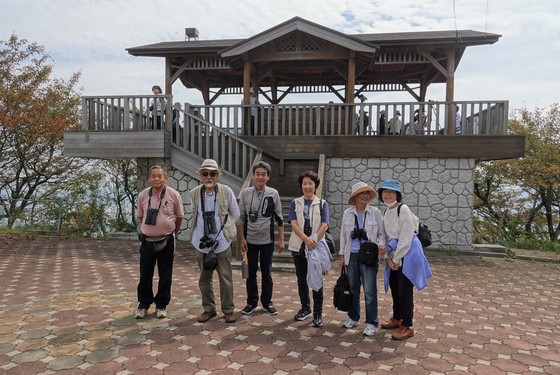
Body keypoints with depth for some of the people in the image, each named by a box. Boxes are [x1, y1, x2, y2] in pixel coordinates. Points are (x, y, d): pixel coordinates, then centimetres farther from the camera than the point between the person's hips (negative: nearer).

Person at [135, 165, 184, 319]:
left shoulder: (173, 195, -7)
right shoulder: (143, 195, 0)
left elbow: (179, 216, 4)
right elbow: (140, 217, 14)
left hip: (166, 241, -1)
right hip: (147, 241, 2)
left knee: (165, 276, 8)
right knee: (145, 275, 9)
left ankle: (161, 305, 24)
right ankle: (143, 304, 28)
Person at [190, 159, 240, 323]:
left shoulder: (226, 191, -8)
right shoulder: (195, 193, 1)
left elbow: (235, 214, 1)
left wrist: (226, 228, 2)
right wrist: (199, 229, 11)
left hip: (221, 242, -3)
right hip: (202, 242, 3)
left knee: (225, 277, 4)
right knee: (204, 278, 12)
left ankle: (228, 310, 18)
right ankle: (208, 309, 27)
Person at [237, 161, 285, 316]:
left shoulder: (273, 193, -4)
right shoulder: (245, 193, -3)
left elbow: (279, 218, 1)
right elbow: (241, 217, 2)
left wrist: (281, 239, -2)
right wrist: (241, 238, -3)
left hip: (267, 240, 0)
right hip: (250, 240, 1)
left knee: (267, 273, 10)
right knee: (250, 273, 11)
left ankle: (267, 302, 24)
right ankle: (251, 302, 24)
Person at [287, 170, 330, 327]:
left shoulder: (322, 204, 3)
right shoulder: (295, 203, 5)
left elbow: (324, 225, -7)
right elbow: (293, 223, -7)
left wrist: (314, 240, -21)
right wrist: (306, 239, -22)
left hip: (316, 247, -2)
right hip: (299, 247, 2)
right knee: (301, 279, 12)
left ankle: (318, 313, 12)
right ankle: (305, 308, 29)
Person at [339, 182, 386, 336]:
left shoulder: (375, 212, -3)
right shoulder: (348, 213, 3)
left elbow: (381, 233, 3)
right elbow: (343, 235, 9)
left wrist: (381, 245, -17)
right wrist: (342, 255, 8)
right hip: (351, 255, 3)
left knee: (369, 291, -2)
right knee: (353, 288, 14)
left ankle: (371, 323, 12)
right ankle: (353, 317, 31)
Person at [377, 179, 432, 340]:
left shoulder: (403, 209, -16)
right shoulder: (386, 212, 9)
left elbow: (405, 237, -18)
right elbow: (386, 236, 10)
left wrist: (396, 259, -14)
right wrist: (388, 257, -1)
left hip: (407, 253, -8)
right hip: (394, 255, 8)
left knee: (404, 290, -3)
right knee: (394, 287, 16)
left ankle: (407, 326, 10)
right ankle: (397, 318, 34)